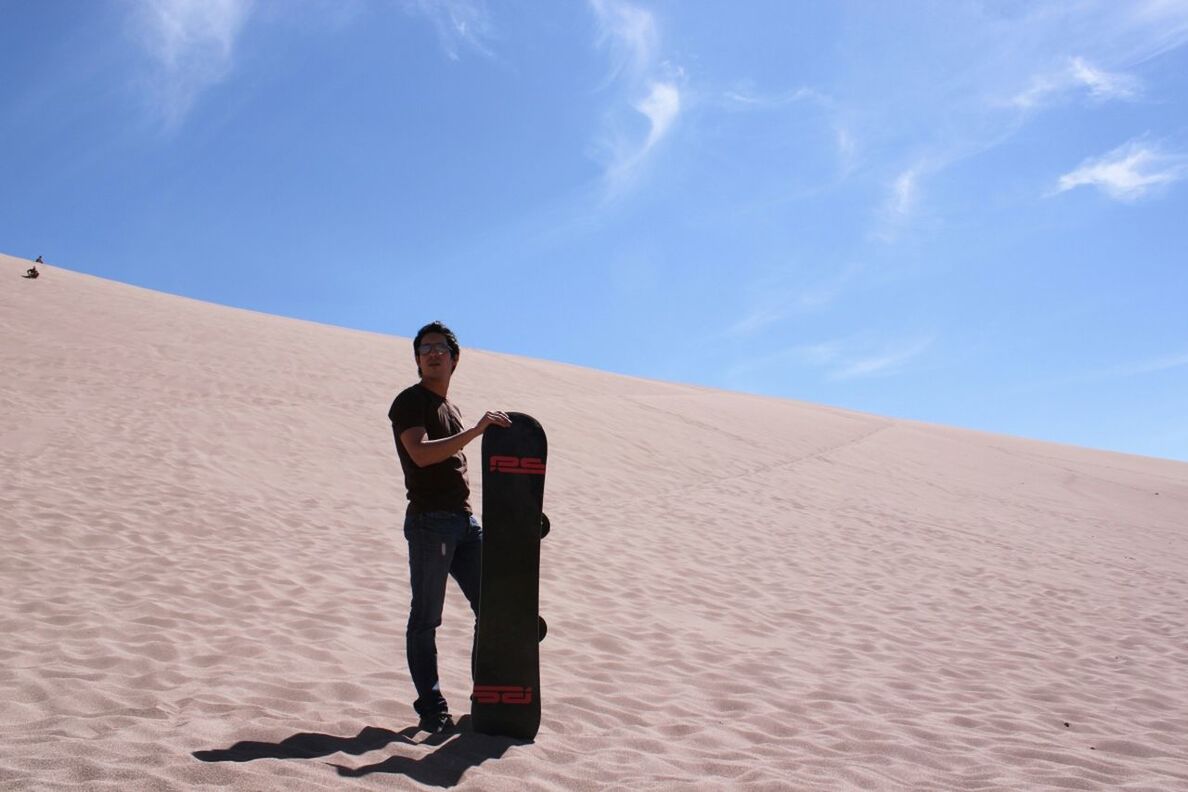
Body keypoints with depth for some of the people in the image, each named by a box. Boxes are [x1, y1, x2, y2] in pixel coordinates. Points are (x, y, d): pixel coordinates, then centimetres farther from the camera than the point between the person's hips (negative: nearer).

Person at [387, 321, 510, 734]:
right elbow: (421, 454, -21)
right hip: (430, 521, -8)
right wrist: (475, 430, -25)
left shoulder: (451, 408, 21)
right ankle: (431, 708, 10)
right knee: (425, 619, 1)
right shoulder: (410, 402, -4)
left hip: (466, 520, 8)